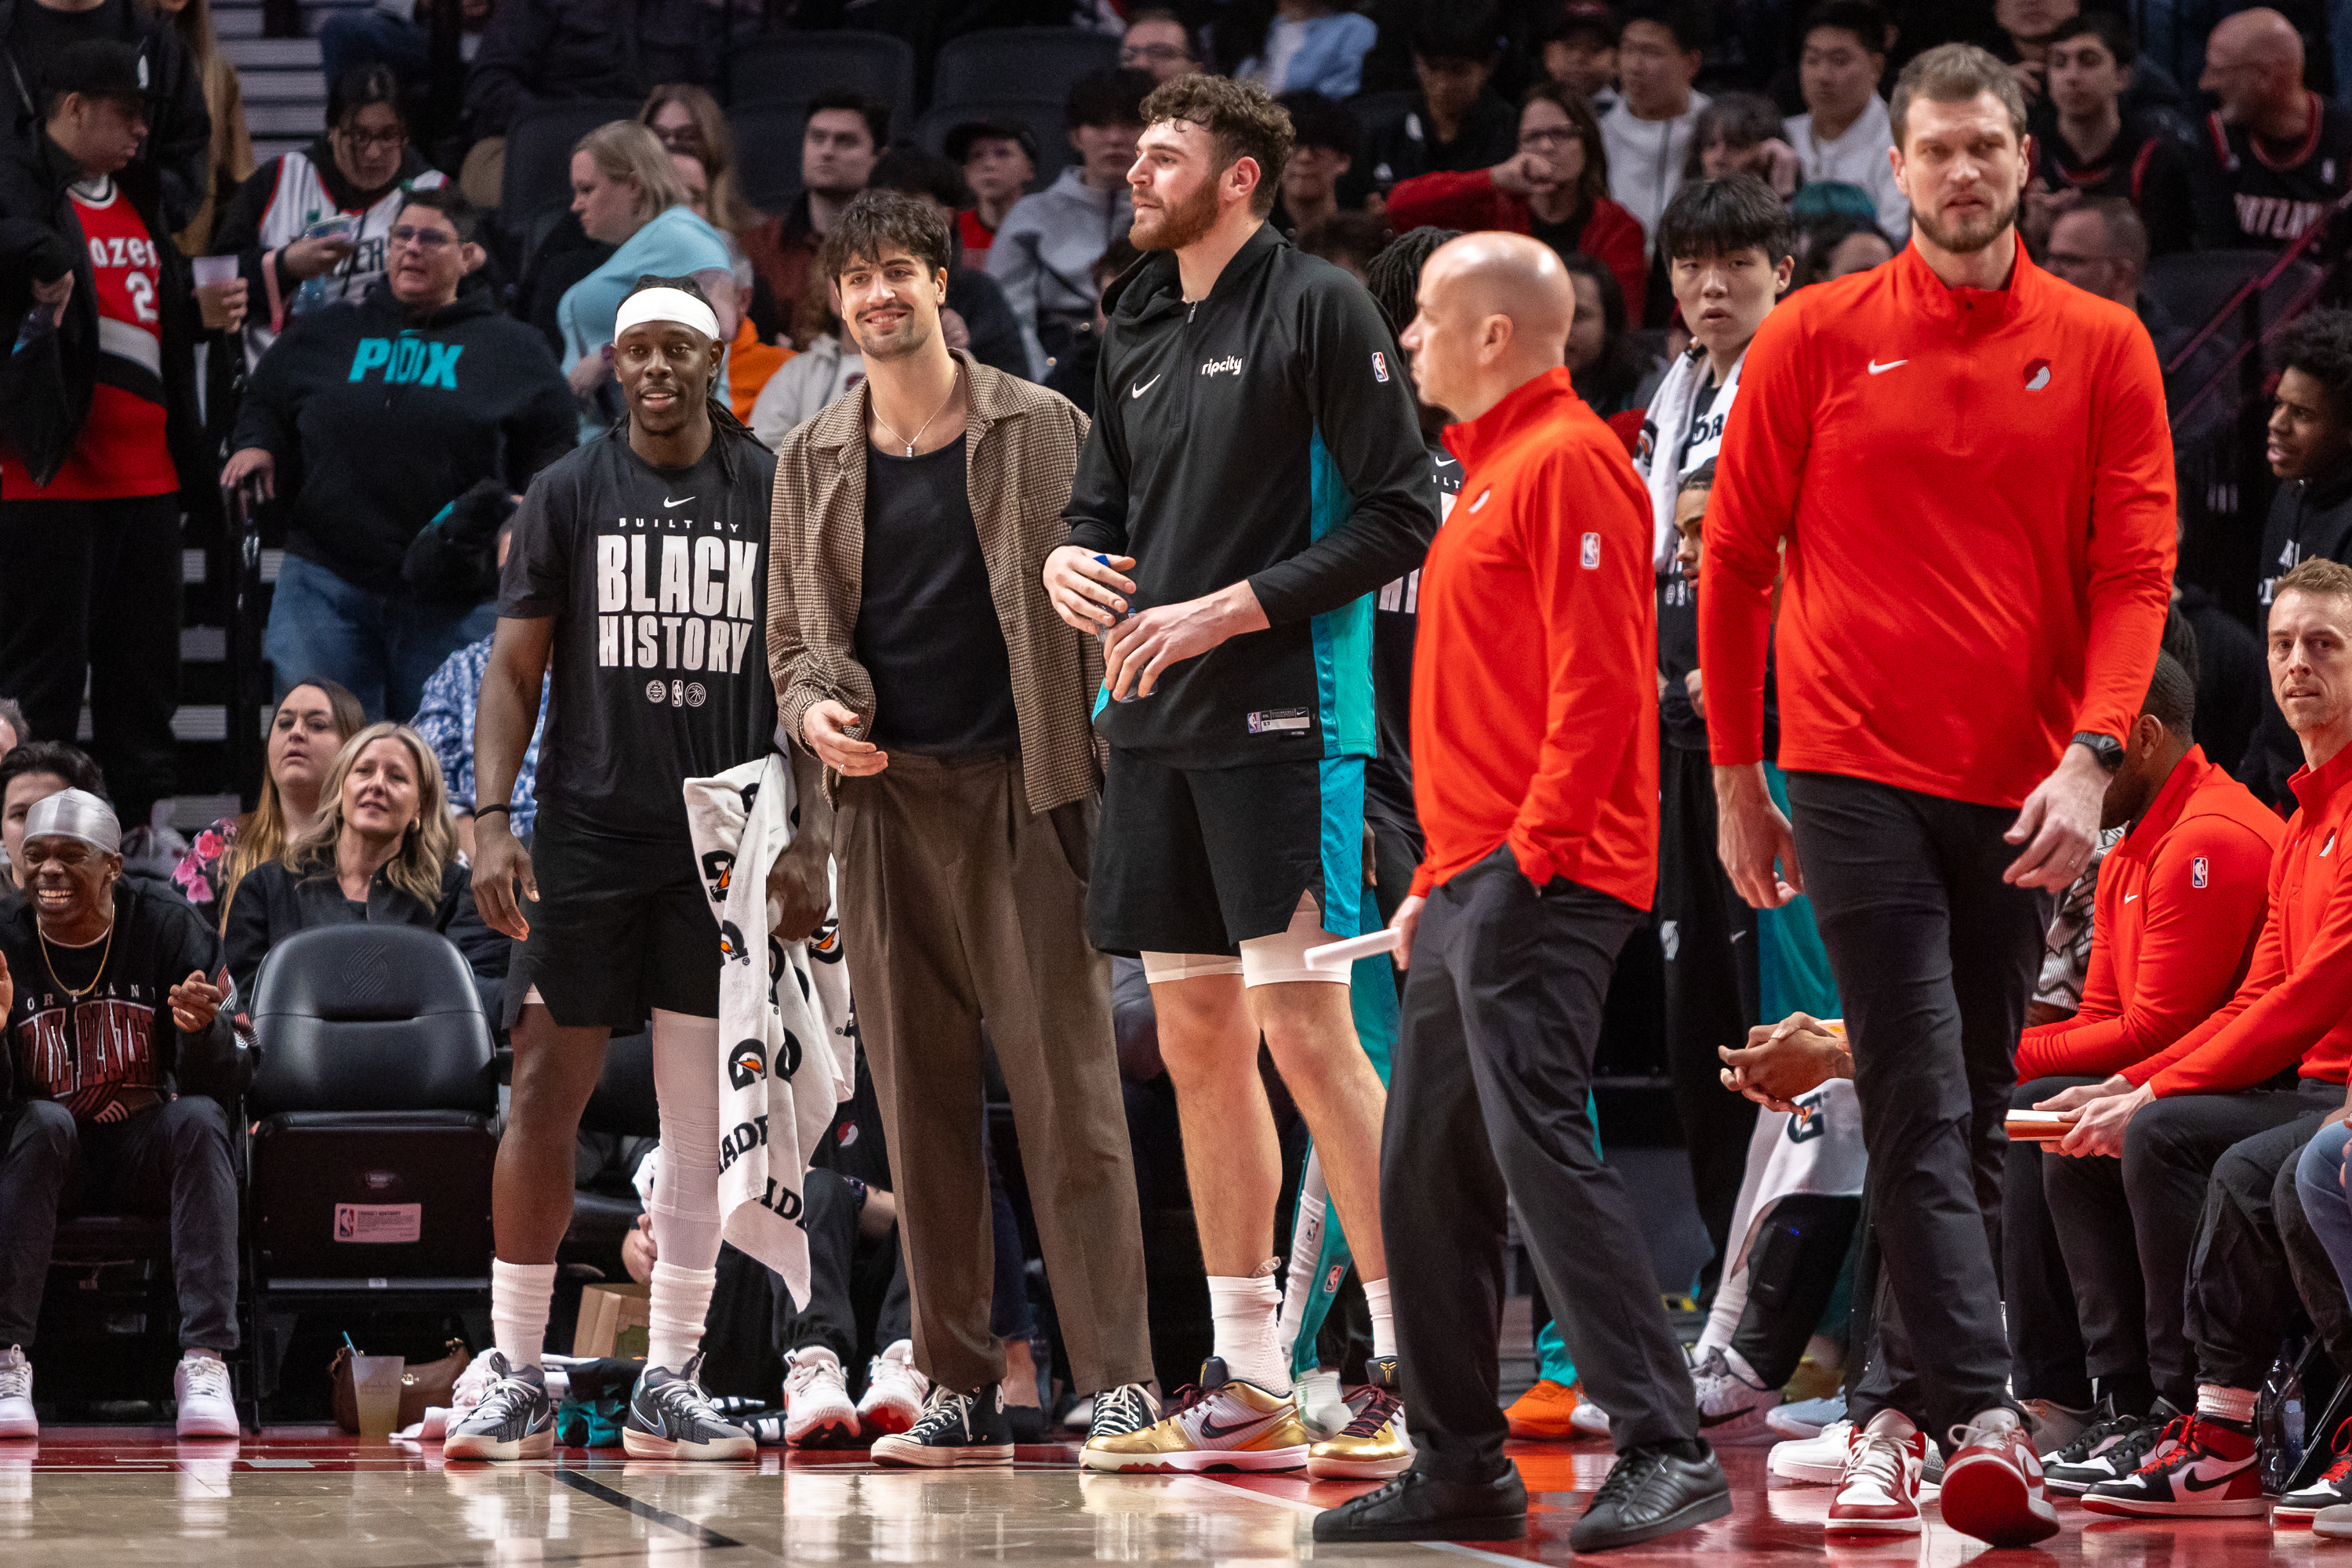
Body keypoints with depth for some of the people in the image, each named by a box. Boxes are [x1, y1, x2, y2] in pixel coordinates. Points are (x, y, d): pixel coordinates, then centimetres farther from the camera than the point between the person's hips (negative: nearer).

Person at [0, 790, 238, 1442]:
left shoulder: (169, 932, -6)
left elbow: (222, 1087, -10)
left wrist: (203, 1029, -33)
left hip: (147, 1154, 0)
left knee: (198, 1119, -29)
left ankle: (204, 1362, -38)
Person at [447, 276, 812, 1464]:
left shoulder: (778, 497, 6)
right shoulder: (569, 494, 4)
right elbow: (515, 667, 3)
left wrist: (809, 841, -2)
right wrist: (491, 818, -9)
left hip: (722, 841, 1)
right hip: (588, 831, -1)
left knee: (701, 1117, 3)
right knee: (546, 1092, -3)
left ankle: (669, 1384, 10)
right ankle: (517, 1380, 4)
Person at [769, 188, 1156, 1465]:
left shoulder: (1041, 432, 4)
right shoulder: (812, 462, 14)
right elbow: (792, 633, 18)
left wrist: (1112, 765, -9)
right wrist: (813, 709, -5)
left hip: (1022, 791, -4)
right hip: (885, 798, 4)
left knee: (1066, 1084, -8)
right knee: (919, 1104, 4)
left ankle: (1117, 1381, -8)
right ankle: (961, 1392, 9)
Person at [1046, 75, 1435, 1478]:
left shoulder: (1320, 308, -6)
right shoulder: (1142, 333, 17)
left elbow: (1397, 518, -11)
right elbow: (1103, 503, 24)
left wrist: (1225, 610, -14)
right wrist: (1073, 562, 0)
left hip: (1283, 716, -8)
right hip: (1156, 727, 8)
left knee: (1304, 1027, -12)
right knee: (1198, 1038, 8)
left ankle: (1413, 1369, -8)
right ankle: (1247, 1387, 14)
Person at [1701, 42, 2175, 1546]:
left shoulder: (2103, 349, 5)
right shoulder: (1817, 337, 3)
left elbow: (2135, 570, 0)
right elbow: (1736, 559, 7)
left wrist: (2090, 758, -13)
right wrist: (1735, 776, 6)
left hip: (2021, 791, 2)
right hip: (1857, 771, -2)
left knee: (1974, 1123, 8)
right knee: (1922, 1113, -12)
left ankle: (1897, 1409, 18)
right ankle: (1983, 1417, -18)